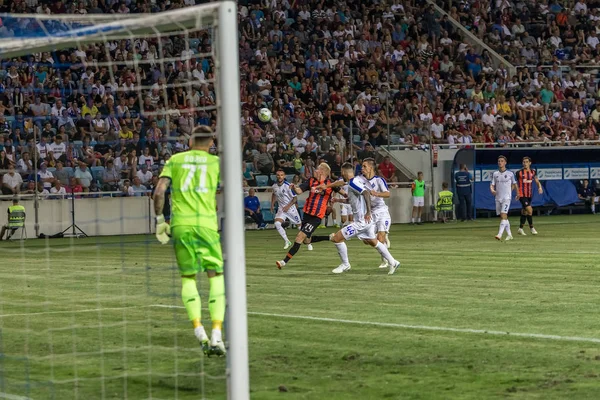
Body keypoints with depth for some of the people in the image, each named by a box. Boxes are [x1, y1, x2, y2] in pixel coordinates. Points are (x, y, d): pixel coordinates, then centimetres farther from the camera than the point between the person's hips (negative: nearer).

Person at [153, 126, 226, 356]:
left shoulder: (174, 160, 13)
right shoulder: (216, 162, 11)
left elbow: (159, 191, 2)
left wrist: (160, 220, 10)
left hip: (180, 225, 1)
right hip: (206, 224, -1)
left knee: (188, 277, 12)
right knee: (216, 276, 4)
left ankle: (199, 332, -1)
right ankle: (216, 336, -9)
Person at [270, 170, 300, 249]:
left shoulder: (288, 186, -19)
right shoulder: (274, 186, -1)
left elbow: (295, 198, -13)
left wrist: (288, 206, -22)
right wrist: (272, 205, 14)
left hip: (291, 208, -4)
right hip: (281, 209, 4)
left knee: (299, 225, 6)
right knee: (277, 224, -19)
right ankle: (287, 242, -7)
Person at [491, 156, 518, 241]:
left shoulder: (510, 174, -1)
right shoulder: (495, 174, 7)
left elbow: (514, 184, 13)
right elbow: (492, 185, 6)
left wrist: (517, 193, 22)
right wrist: (492, 190, -16)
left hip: (507, 198, -4)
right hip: (498, 198, 4)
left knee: (504, 215, -17)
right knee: (502, 217, 8)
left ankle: (500, 234, -25)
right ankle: (509, 235, 20)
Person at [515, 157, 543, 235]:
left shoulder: (533, 172, 6)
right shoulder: (519, 172, -6)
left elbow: (537, 181, 7)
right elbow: (515, 183, 4)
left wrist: (540, 187, -14)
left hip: (529, 195, 5)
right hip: (522, 195, -5)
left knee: (525, 212, 13)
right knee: (529, 210, -16)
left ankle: (520, 229, 25)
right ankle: (531, 228, -4)